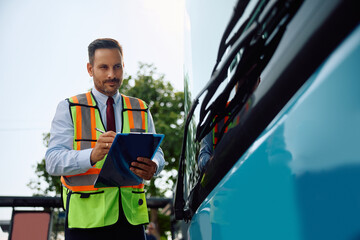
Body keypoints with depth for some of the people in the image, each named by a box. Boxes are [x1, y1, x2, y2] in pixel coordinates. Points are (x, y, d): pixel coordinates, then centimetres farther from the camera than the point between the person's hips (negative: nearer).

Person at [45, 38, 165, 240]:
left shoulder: (141, 111, 14)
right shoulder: (69, 109, 4)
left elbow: (157, 154, 7)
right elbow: (53, 161, -8)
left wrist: (152, 167, -18)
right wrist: (93, 155, -28)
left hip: (131, 215, 3)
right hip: (86, 217, -2)